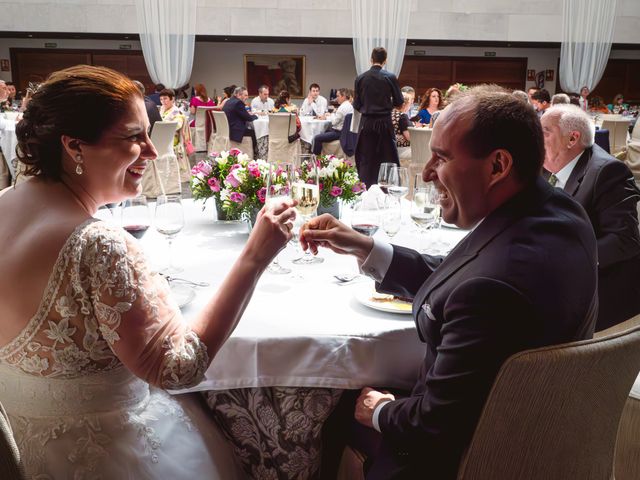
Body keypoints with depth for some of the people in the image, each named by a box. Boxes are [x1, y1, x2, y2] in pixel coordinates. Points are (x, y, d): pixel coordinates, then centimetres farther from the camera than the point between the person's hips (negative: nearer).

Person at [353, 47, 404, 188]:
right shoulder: (390, 77, -7)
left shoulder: (360, 78, -3)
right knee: (387, 157, 7)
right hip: (385, 122, -1)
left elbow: (356, 105, 1)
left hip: (366, 123, 1)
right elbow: (399, 101, -1)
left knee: (366, 159, 8)